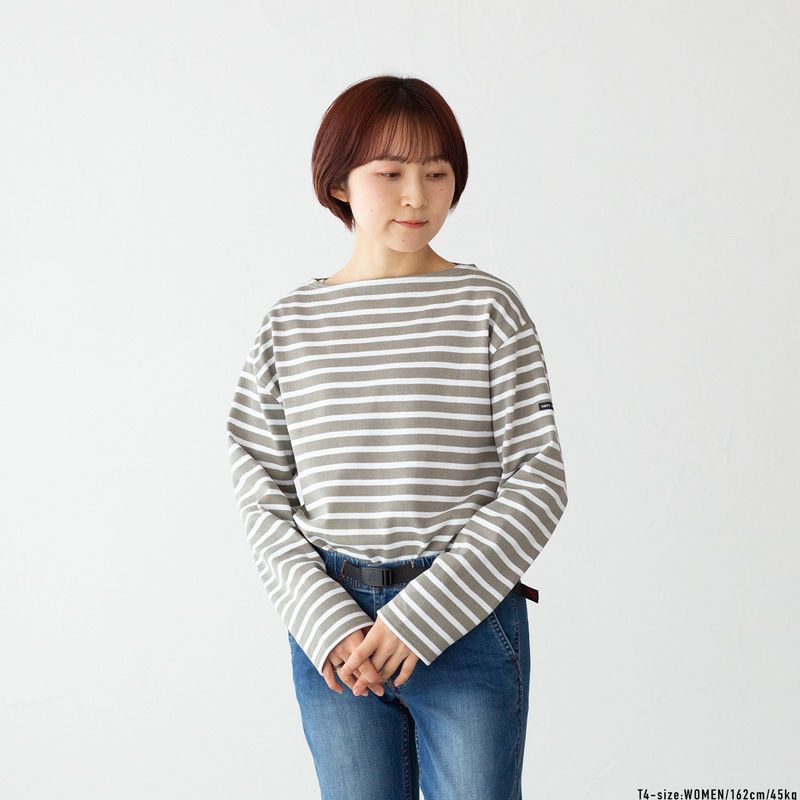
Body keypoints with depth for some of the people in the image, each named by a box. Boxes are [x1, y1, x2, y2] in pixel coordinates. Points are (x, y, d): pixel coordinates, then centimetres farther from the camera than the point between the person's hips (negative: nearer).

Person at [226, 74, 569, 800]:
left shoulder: (488, 307, -4)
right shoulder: (290, 325, 3)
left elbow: (539, 477, -7)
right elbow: (263, 492, 3)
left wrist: (420, 616, -12)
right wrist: (327, 622, -10)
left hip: (470, 619, -2)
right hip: (331, 624, 2)